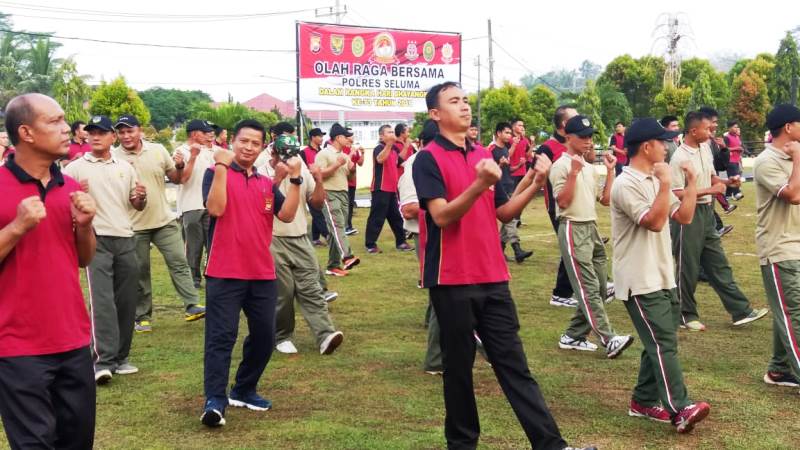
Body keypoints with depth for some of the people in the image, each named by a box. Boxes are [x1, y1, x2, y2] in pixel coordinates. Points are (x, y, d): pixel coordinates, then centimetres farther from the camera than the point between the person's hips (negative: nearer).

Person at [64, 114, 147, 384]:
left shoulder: (125, 168, 14)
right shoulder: (75, 168, 1)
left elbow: (136, 206, 20)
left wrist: (141, 198, -3)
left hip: (125, 240, 5)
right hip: (95, 240, -5)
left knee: (127, 300, 6)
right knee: (102, 299, -16)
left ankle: (119, 357, 16)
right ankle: (103, 360, -19)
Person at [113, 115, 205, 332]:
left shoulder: (158, 150, 1)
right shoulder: (113, 157, -7)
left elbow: (176, 179, 9)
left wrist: (180, 167, -11)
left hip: (164, 220, 2)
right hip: (134, 225, -2)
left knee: (179, 261, -1)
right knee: (139, 271, 7)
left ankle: (192, 306, 3)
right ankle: (142, 316, 16)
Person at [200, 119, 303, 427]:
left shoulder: (267, 183, 15)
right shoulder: (217, 173, 0)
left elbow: (287, 215, 0)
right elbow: (216, 208, -18)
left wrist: (294, 179, -8)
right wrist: (222, 166, -19)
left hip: (263, 274, 6)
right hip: (225, 273, -6)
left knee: (264, 336, 10)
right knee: (221, 336, -8)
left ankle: (244, 391, 25)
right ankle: (214, 400, -9)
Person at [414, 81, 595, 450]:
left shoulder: (485, 155, 13)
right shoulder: (428, 159, -6)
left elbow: (504, 212, 14)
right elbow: (442, 215, -18)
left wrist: (535, 184, -1)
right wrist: (479, 184, -32)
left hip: (492, 277, 6)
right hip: (452, 280, -5)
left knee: (513, 364, 6)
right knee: (459, 366, 5)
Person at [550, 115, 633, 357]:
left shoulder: (589, 167, 15)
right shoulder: (561, 166, -9)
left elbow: (605, 200, 14)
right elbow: (562, 202, -17)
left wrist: (610, 170, 8)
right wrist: (573, 173, -23)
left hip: (592, 228, 9)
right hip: (573, 230, -9)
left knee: (599, 288, 8)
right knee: (589, 288, -13)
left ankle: (572, 336, 15)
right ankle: (609, 340, -18)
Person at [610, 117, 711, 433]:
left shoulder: (655, 181, 14)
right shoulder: (626, 184, -15)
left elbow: (684, 217, 11)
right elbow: (655, 222, -25)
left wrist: (691, 181, 6)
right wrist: (665, 184, -22)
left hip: (662, 277, 9)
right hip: (640, 282, -9)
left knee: (659, 343, 12)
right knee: (664, 343, -14)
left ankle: (643, 401, 21)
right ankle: (681, 410, -16)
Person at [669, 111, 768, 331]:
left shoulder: (705, 148, 7)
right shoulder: (679, 158, -18)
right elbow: (677, 194, -22)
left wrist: (726, 182, 0)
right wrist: (710, 190, -21)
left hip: (706, 213, 8)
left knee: (718, 264, 12)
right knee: (688, 268, 3)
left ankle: (741, 311, 16)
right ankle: (686, 315, 17)